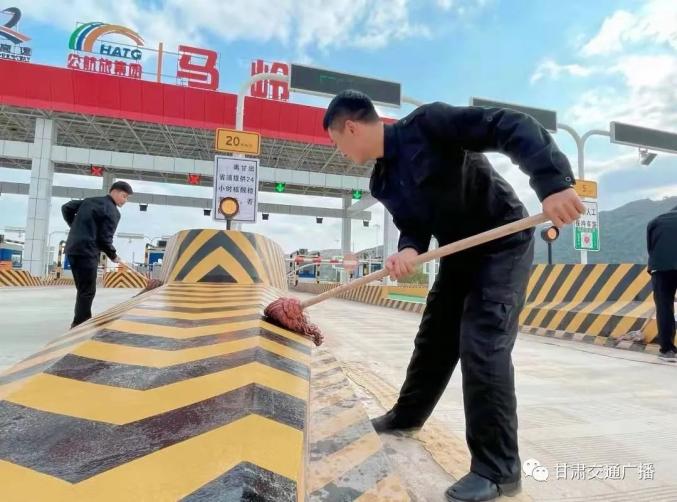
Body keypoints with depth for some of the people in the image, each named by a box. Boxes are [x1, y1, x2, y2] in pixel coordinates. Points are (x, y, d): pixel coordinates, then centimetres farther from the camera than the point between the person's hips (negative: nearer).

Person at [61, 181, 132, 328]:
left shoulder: (90, 200, 18)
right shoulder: (113, 211, -7)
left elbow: (66, 208, 18)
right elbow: (104, 238, -12)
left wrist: (75, 226, 24)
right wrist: (114, 257, 1)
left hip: (72, 249, 9)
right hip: (87, 252, -9)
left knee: (83, 290, 16)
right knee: (87, 292, -3)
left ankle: (81, 323, 23)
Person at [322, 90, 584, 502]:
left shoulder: (427, 123, -20)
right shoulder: (384, 183, 4)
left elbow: (512, 127, -25)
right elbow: (414, 227, 3)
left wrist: (553, 182, -37)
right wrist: (408, 250, -20)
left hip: (504, 244, -8)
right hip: (459, 253, 8)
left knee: (482, 347, -14)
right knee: (434, 339, 15)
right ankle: (407, 415, 36)